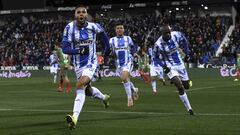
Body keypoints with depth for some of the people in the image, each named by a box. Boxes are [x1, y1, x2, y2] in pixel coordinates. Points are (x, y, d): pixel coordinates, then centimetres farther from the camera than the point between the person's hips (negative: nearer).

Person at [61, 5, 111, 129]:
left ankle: (75, 118, -33)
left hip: (90, 62, -3)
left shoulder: (93, 27, -12)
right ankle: (104, 98, 54)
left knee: (80, 86, -25)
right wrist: (79, 50, -32)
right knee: (87, 90, 21)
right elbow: (65, 48, -16)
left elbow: (102, 33, 12)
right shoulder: (70, 28, -13)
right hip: (77, 64, 3)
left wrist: (106, 47, 22)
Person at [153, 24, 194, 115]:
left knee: (186, 86, 13)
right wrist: (164, 66, -18)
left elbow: (184, 42, 10)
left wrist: (187, 53, 10)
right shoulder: (158, 44, -22)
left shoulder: (176, 35, -14)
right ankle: (189, 108, -8)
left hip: (180, 64, 4)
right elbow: (156, 58, -7)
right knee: (180, 87, -19)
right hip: (170, 67, -4)